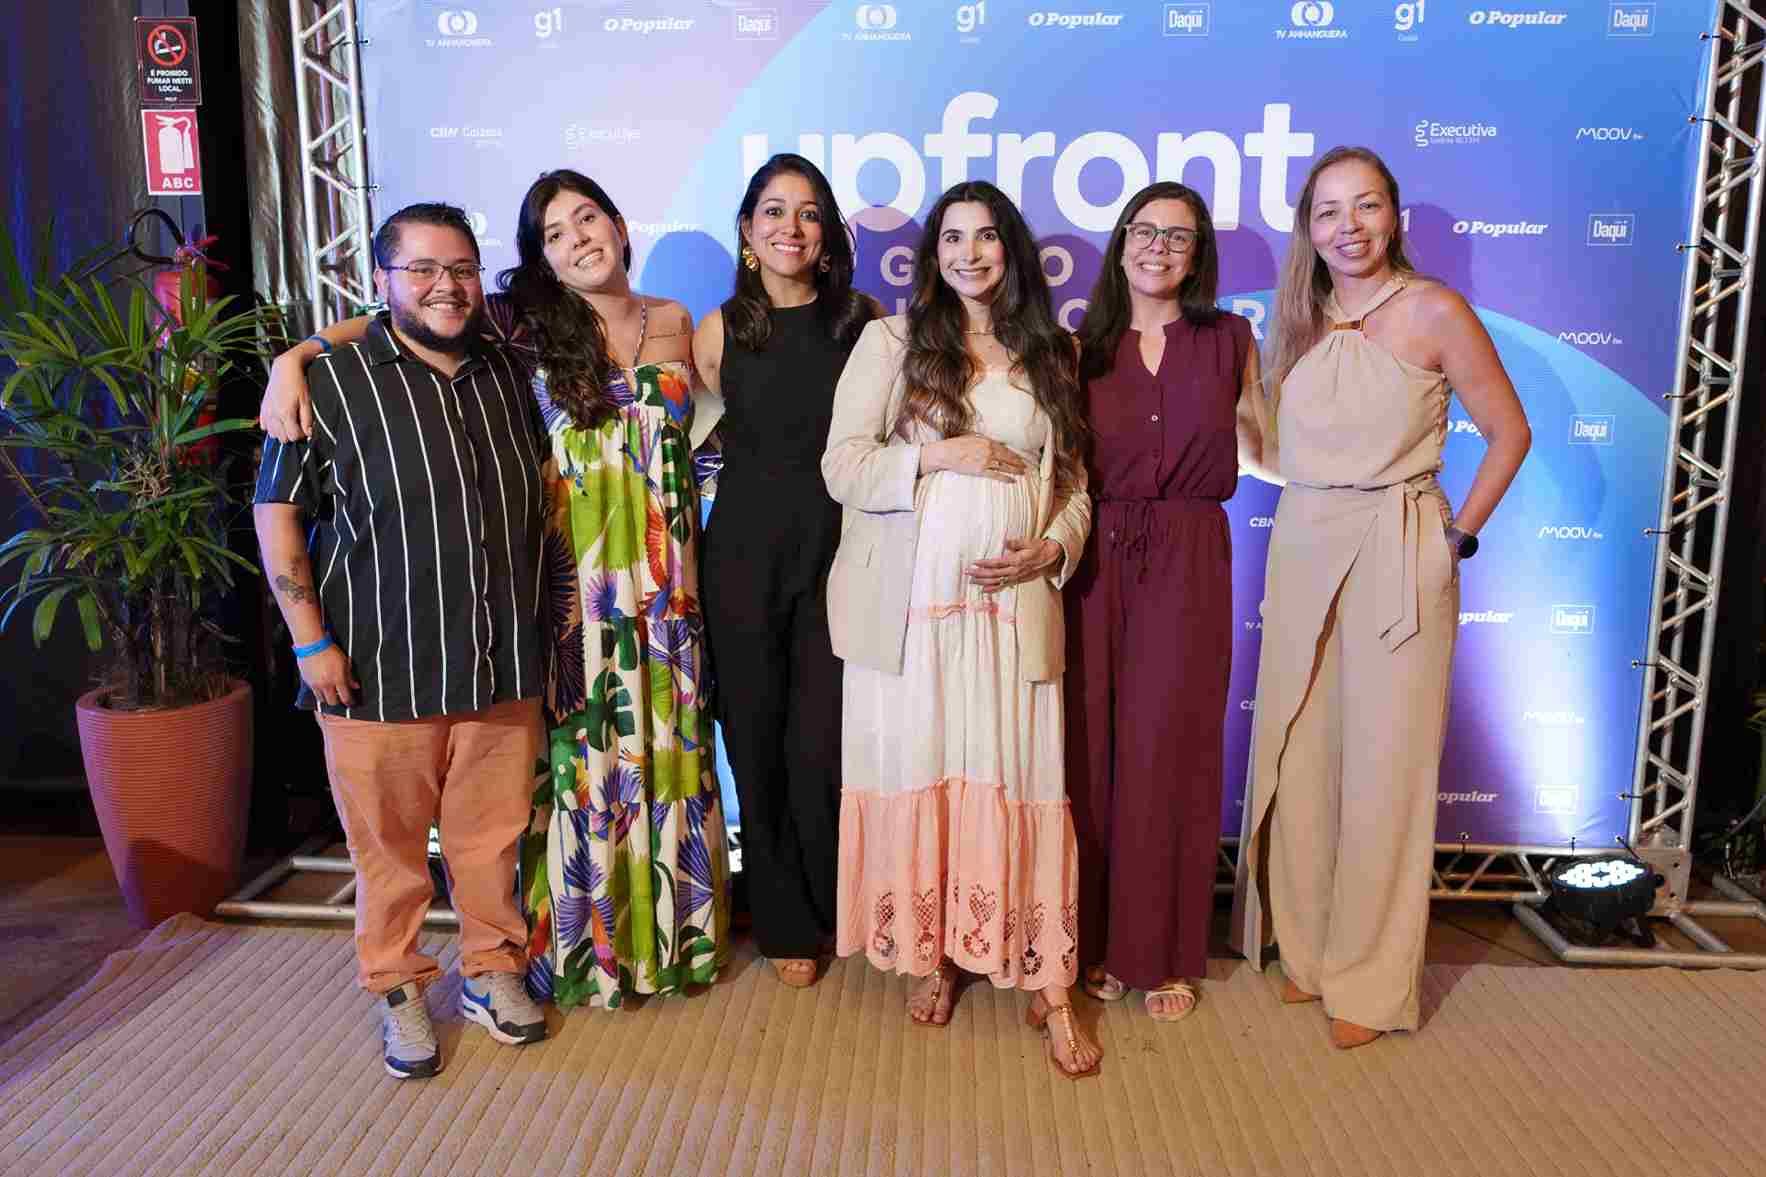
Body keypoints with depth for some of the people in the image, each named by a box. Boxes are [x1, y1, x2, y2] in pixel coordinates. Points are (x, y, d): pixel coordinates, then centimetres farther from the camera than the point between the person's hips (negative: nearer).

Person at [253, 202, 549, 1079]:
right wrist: (311, 641, -8)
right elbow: (278, 512, -4)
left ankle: (493, 969, 33)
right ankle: (398, 991, 30)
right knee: (390, 843, 10)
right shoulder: (331, 381, -5)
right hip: (381, 672, -3)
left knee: (493, 834, 13)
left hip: (502, 666, 3)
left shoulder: (507, 374, 8)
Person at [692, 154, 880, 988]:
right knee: (759, 743, 7)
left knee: (824, 746, -2)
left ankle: (840, 907, 24)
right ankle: (783, 921, 27)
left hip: (837, 550, -1)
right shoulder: (718, 332, 3)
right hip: (744, 555, 1)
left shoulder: (865, 322, 2)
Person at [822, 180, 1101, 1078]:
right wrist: (942, 455, -12)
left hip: (1013, 602, 1)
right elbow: (842, 465, -1)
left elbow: (1076, 477, 15)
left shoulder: (1050, 354, 14)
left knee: (1019, 782, 0)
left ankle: (1047, 984, 9)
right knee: (918, 774, 3)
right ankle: (930, 956, 21)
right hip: (910, 601, -1)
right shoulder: (891, 341, 6)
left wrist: (1055, 547, -4)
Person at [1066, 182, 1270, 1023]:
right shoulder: (1082, 346, 8)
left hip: (1187, 565, -1)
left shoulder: (1229, 342, 7)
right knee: (1093, 750, 4)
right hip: (1095, 564, 1)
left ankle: (1166, 953, 18)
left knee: (1170, 752, 2)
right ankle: (1100, 940, 21)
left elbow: (1256, 449, 16)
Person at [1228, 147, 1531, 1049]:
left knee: (1383, 770, 0)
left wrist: (1459, 534, -3)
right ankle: (1308, 949, 25)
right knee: (1299, 761, 9)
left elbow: (1509, 433, 0)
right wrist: (1310, 519, 6)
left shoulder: (1434, 312, -5)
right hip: (1302, 554, 5)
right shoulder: (1300, 320, 9)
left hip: (1399, 559, -5)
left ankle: (1370, 982, 15)